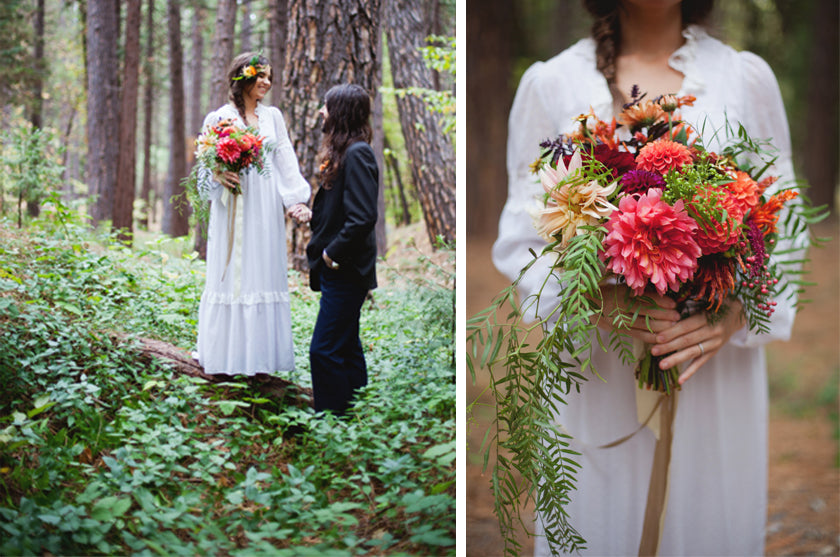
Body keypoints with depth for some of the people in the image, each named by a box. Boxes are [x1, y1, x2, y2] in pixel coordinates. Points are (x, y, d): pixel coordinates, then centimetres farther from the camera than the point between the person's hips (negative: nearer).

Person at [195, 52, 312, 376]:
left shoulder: (273, 116, 12)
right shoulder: (219, 118, 2)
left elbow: (286, 161, 9)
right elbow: (205, 165, 3)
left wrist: (297, 200, -2)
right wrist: (219, 176, -19)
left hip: (266, 210, 4)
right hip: (234, 210, -3)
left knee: (265, 274, 3)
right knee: (231, 276, -3)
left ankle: (259, 355, 9)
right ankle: (227, 357, 4)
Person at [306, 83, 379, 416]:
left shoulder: (357, 154, -17)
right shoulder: (343, 151, 13)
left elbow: (363, 217, -25)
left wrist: (333, 253, -17)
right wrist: (321, 248, 10)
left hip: (345, 271, -10)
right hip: (338, 268, 10)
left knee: (324, 350, -8)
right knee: (346, 347, 17)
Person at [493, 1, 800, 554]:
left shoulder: (749, 77, 6)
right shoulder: (550, 83, 2)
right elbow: (521, 240, 1)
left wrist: (736, 313, -14)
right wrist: (596, 301, -18)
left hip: (720, 371, 1)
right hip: (598, 374, -1)